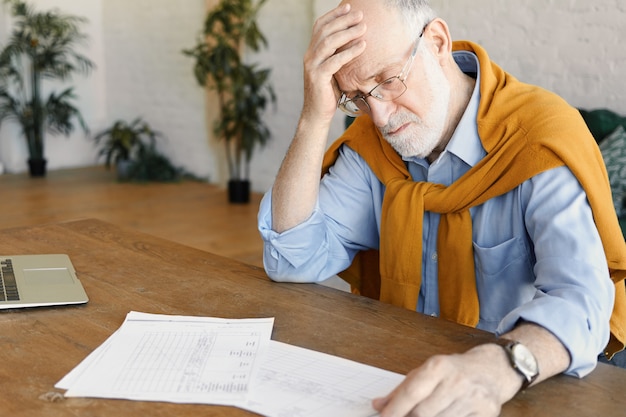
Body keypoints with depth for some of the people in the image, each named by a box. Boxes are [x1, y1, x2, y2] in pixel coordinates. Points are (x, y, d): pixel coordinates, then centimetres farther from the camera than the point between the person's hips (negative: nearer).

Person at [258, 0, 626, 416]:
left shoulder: (543, 137, -16)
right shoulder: (371, 143, 0)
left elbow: (580, 300, -28)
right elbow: (293, 262, -7)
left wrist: (498, 368, -49)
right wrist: (316, 118, -14)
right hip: (394, 374, 3)